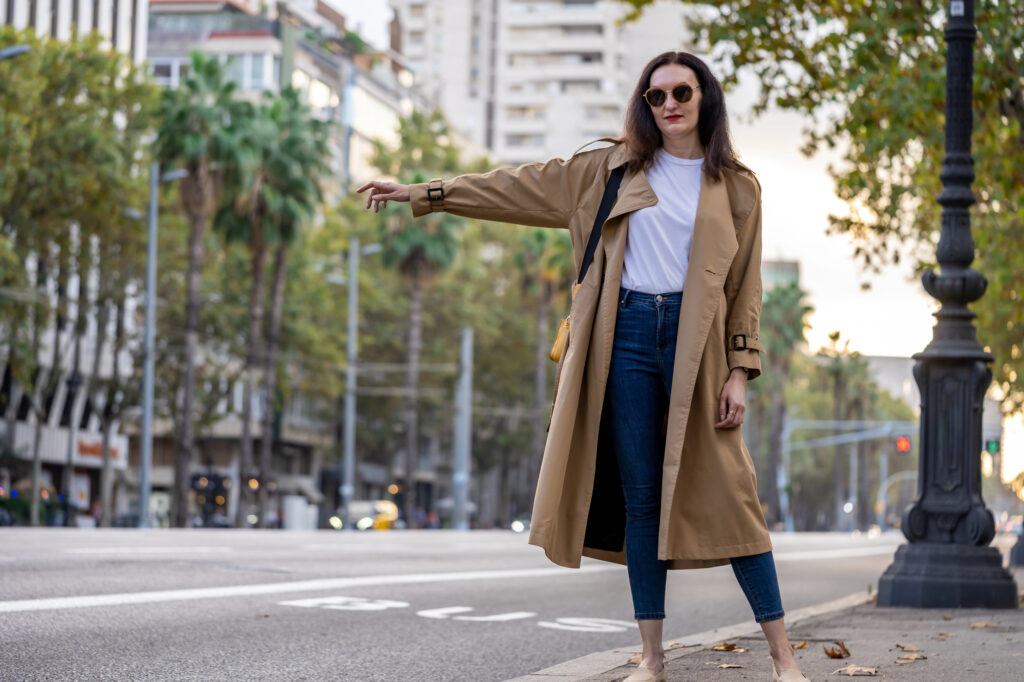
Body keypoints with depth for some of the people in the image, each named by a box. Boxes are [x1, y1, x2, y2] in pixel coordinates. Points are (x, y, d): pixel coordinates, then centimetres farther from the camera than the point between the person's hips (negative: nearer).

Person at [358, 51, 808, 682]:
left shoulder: (736, 187, 8)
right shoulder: (617, 169, 12)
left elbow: (746, 286, 6)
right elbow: (524, 187, 14)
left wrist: (740, 371, -4)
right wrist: (423, 193, 12)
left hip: (696, 343, -2)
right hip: (628, 339, 2)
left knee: (727, 496, -7)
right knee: (640, 498, 2)